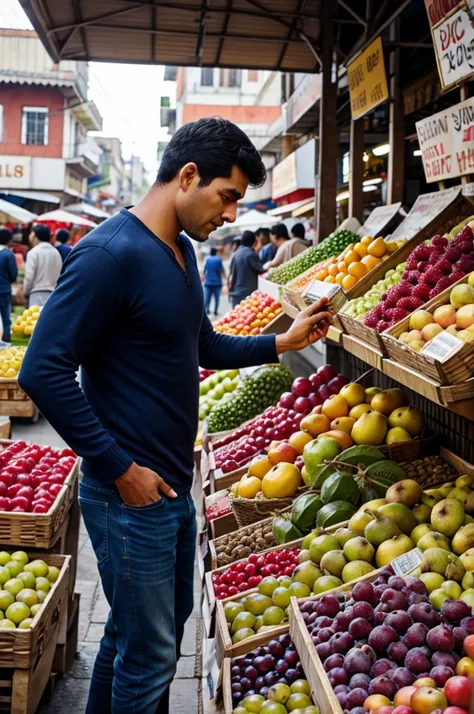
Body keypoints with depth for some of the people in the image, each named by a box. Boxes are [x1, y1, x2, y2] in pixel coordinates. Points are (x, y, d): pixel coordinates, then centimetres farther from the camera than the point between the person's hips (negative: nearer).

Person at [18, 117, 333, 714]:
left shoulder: (181, 251, 9)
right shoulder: (111, 253, -20)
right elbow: (43, 371, -24)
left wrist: (282, 342, 11)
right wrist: (120, 470, -20)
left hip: (173, 486, 9)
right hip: (129, 493, -9)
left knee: (159, 627, 23)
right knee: (150, 654, 5)